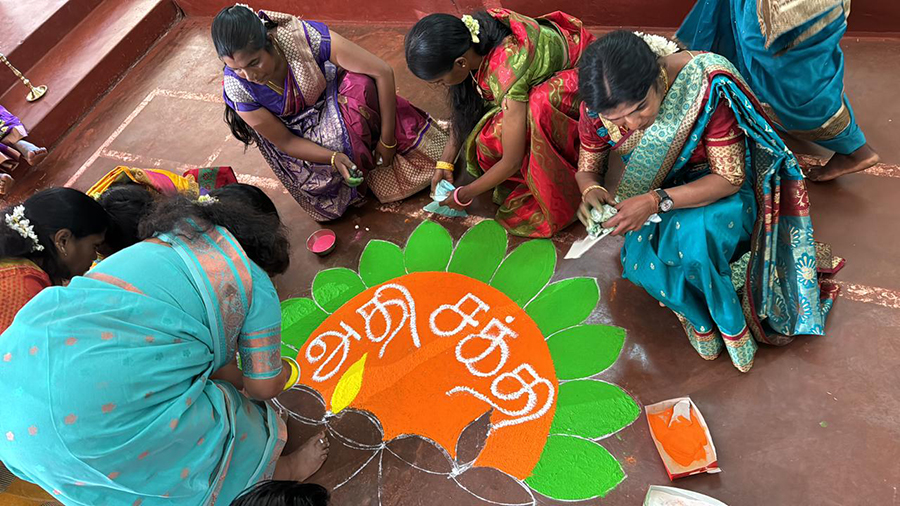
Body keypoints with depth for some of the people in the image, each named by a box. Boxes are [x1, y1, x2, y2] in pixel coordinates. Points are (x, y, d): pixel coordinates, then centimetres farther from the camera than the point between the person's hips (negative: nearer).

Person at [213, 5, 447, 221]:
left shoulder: (307, 36, -32)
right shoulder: (238, 88, -26)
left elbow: (382, 72, -28)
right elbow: (285, 141, -16)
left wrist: (387, 141, -24)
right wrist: (334, 157, -32)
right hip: (301, 136, 0)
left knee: (360, 85, -33)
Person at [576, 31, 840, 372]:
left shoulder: (708, 86, -30)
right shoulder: (597, 106, -20)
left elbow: (730, 177, -24)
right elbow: (588, 168, -3)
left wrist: (656, 201, -39)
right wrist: (591, 190, -29)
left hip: (715, 189, -3)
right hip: (651, 193, 3)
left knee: (693, 234, -37)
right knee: (638, 259, -29)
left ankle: (731, 323, -8)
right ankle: (701, 318, 1)